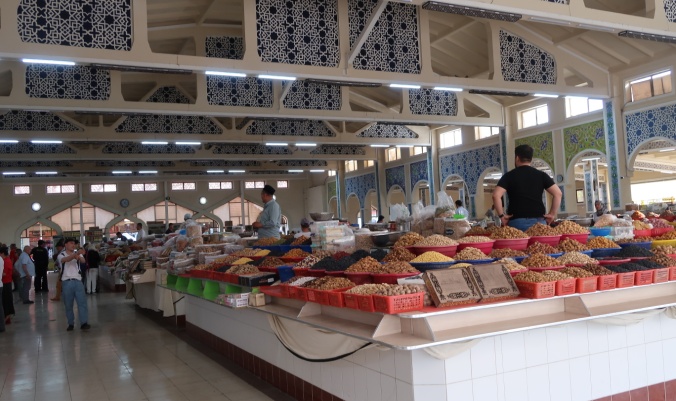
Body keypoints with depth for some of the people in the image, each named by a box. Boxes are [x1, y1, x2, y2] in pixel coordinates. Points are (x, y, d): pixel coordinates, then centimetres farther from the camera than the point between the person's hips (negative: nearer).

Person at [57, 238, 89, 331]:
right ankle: (71, 324, 18)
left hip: (77, 281, 1)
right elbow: (66, 259, -24)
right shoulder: (61, 255, 2)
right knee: (68, 305, 7)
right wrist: (76, 253, -45)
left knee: (82, 302, -8)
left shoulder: (78, 253, 7)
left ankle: (84, 323, -11)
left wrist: (78, 257, -42)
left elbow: (83, 261, -15)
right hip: (66, 282, -1)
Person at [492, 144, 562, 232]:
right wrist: (552, 214, 6)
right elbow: (557, 193, 1)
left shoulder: (509, 176, 2)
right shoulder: (541, 175, 9)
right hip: (538, 221, 2)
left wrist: (501, 215, -4)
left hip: (517, 221, -2)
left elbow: (496, 195, -11)